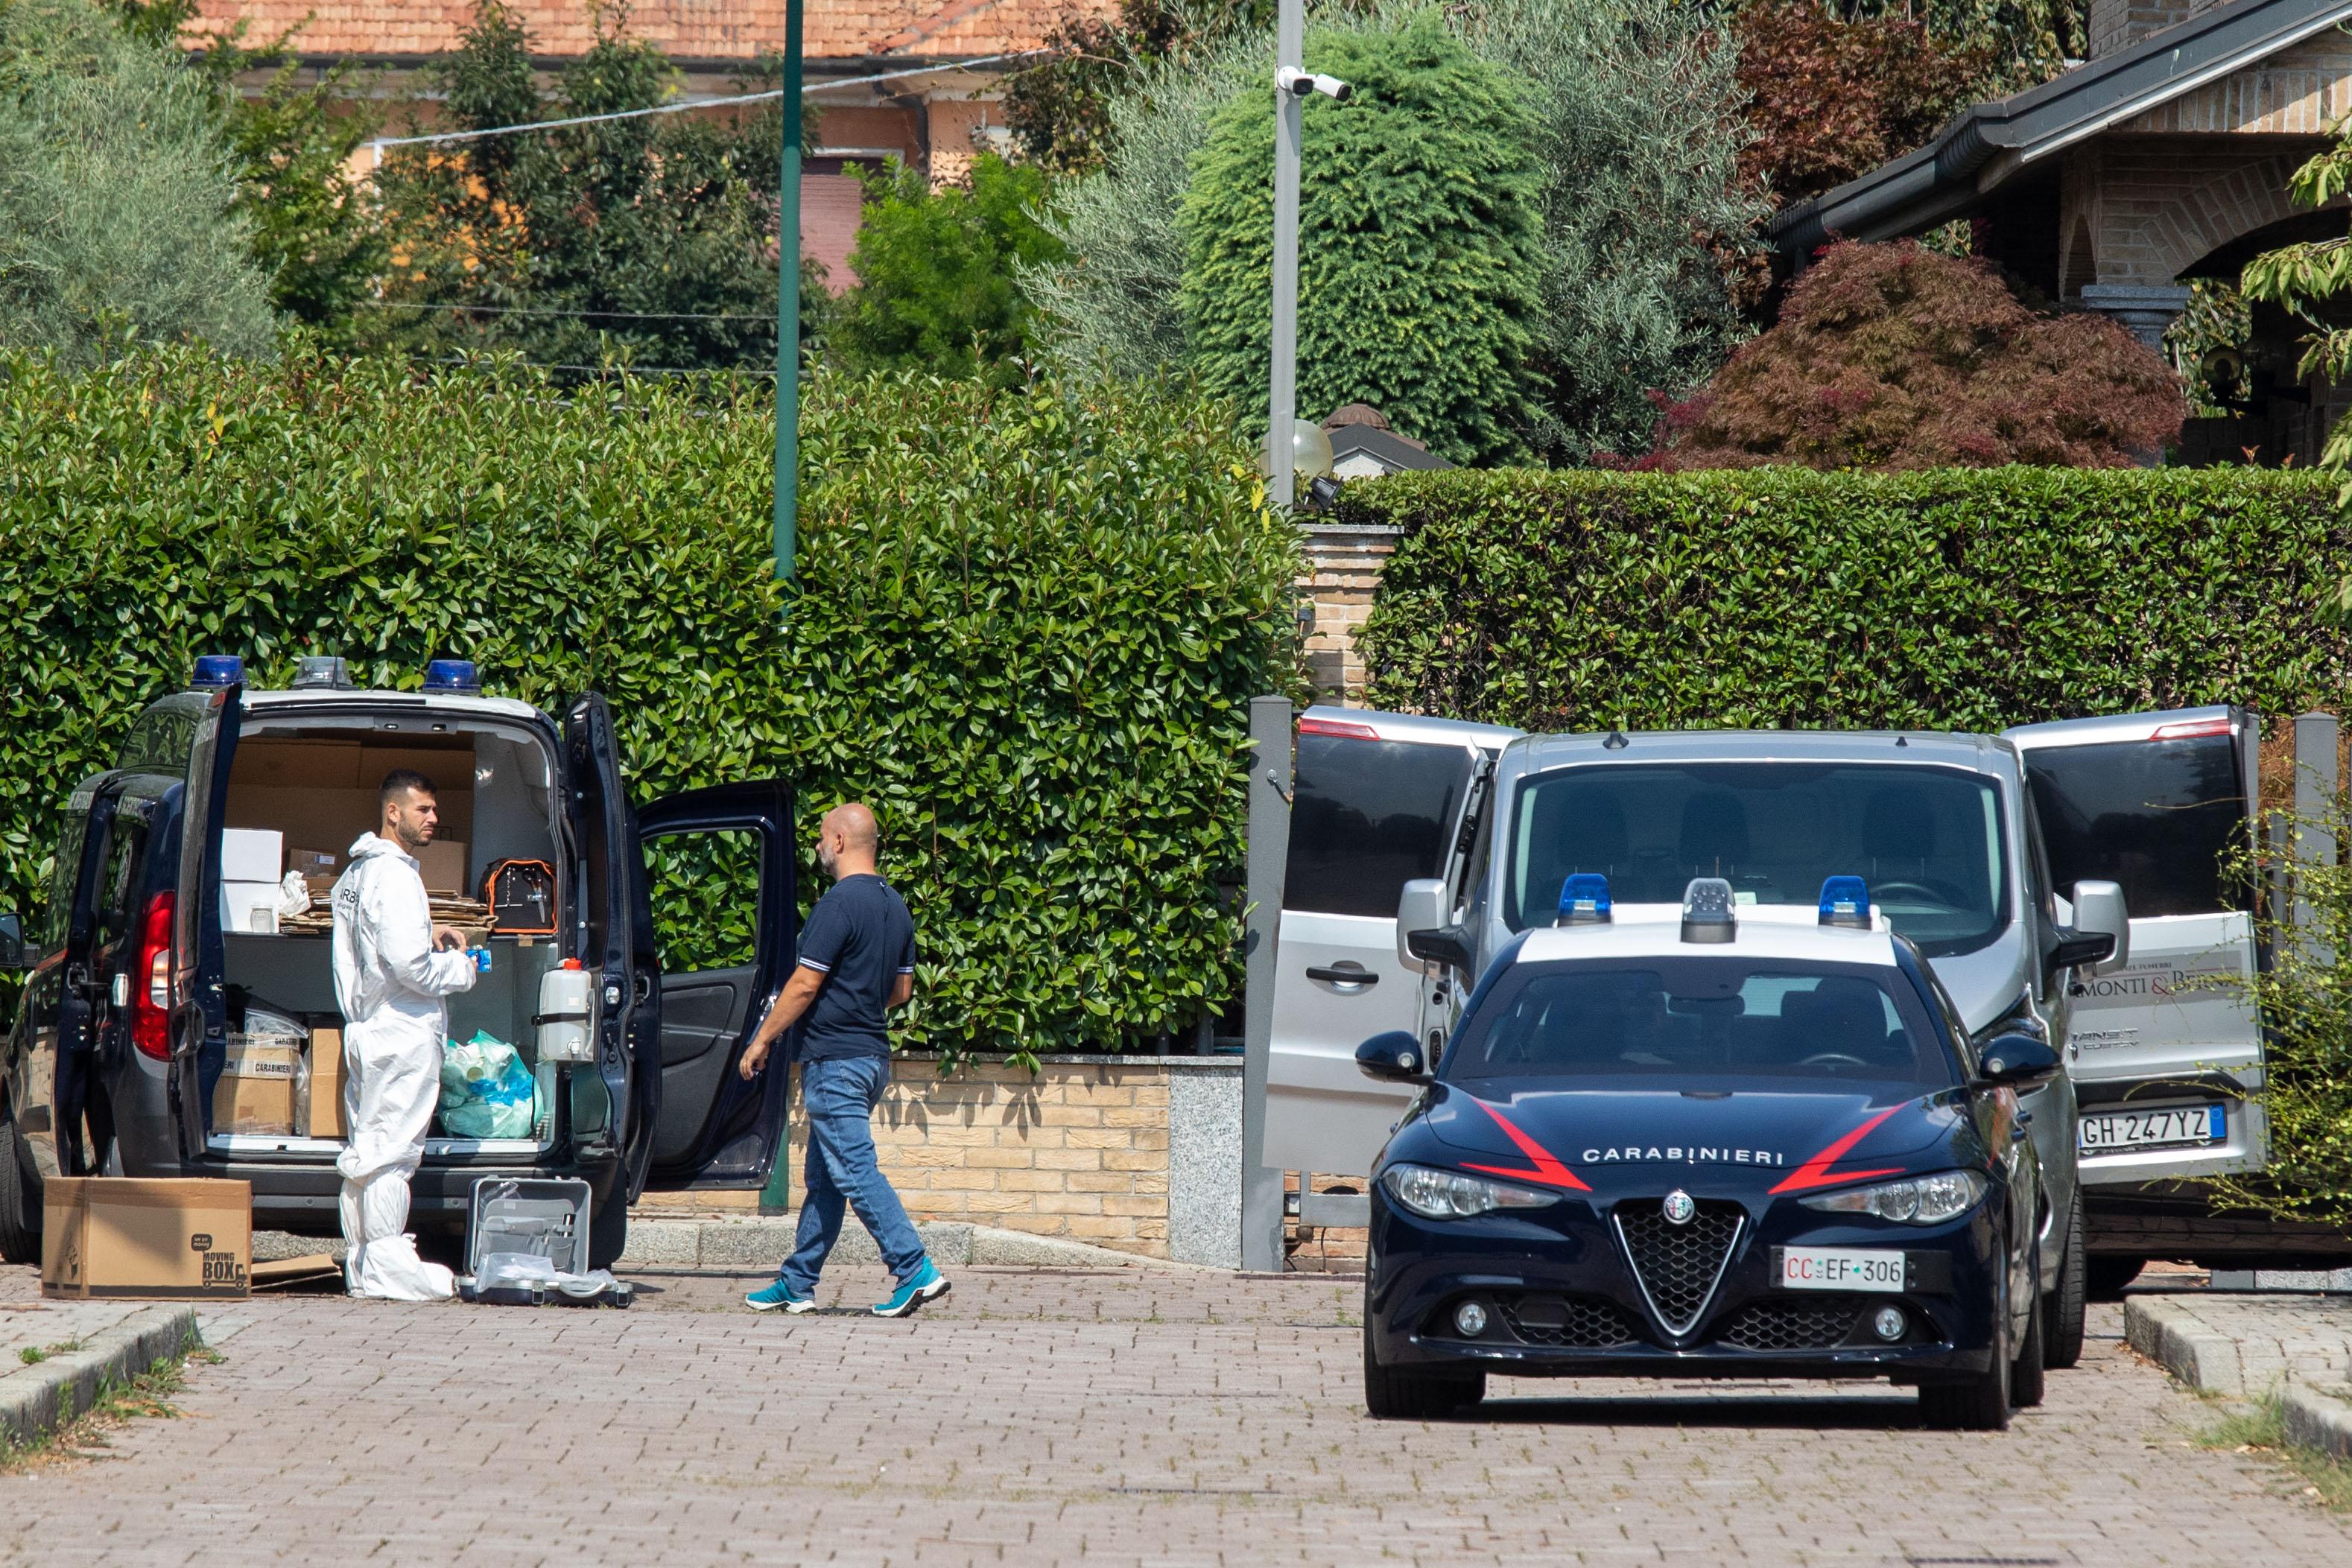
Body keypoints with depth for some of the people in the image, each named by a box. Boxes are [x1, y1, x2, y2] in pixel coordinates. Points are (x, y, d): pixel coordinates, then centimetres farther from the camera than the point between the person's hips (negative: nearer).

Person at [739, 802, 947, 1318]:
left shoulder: (839, 903, -16)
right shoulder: (895, 907, 11)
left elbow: (804, 985, -16)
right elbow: (902, 989, 18)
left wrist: (762, 1041, -7)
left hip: (834, 1059, -9)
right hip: (873, 1055, 9)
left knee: (856, 1170, -10)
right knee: (823, 1177, 13)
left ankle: (916, 1271, -16)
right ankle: (797, 1284, 18)